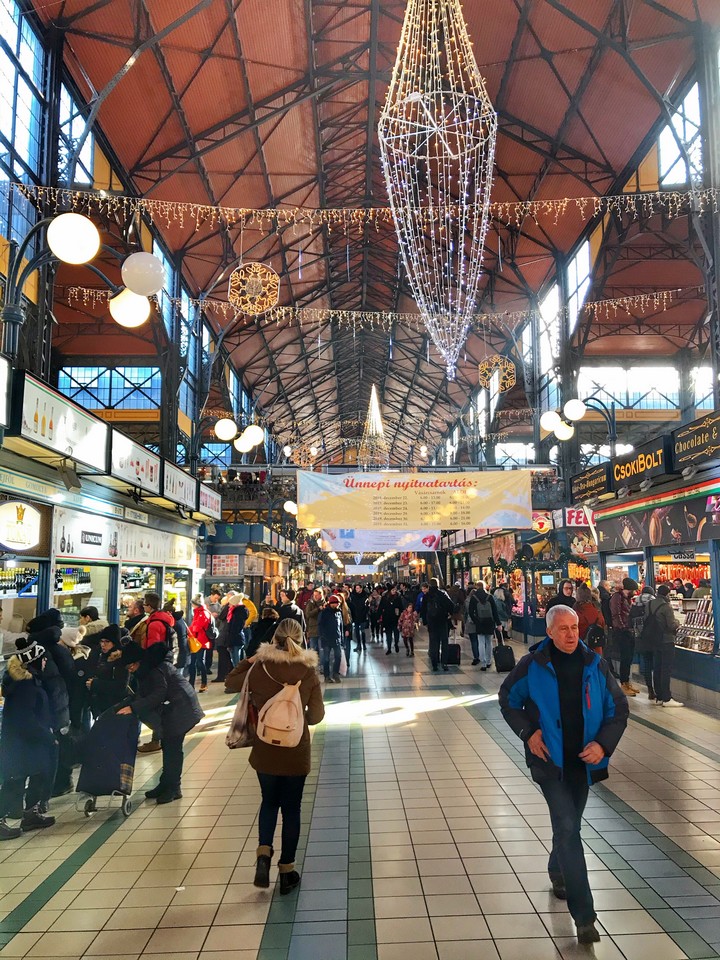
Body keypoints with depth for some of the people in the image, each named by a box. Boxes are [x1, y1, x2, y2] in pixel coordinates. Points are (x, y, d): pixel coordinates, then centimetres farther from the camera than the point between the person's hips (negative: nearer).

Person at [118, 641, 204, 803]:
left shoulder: (157, 668, -23)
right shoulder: (146, 670, 7)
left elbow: (158, 695, -29)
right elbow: (142, 694, 11)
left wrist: (133, 707, -30)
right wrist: (125, 705, -1)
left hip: (180, 708, -10)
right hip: (170, 710, 10)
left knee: (172, 747, -7)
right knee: (167, 745, 14)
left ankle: (174, 788, 2)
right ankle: (166, 784, 23)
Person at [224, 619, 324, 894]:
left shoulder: (259, 669, -12)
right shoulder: (309, 673, -13)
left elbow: (231, 683, 6)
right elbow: (316, 715, -5)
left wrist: (249, 660, 10)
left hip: (265, 750, 1)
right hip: (296, 752, -1)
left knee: (269, 802, 23)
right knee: (291, 807, 15)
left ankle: (263, 854, 7)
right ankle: (287, 871, 24)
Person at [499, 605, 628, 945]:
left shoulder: (595, 665, -7)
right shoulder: (532, 665, -13)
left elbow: (619, 707, 1)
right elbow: (508, 699, 2)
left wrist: (603, 743, -13)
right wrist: (527, 732, -11)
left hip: (583, 761, 3)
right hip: (550, 760, -3)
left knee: (568, 826, 20)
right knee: (568, 828, -10)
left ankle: (558, 872, 49)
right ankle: (584, 917, -2)